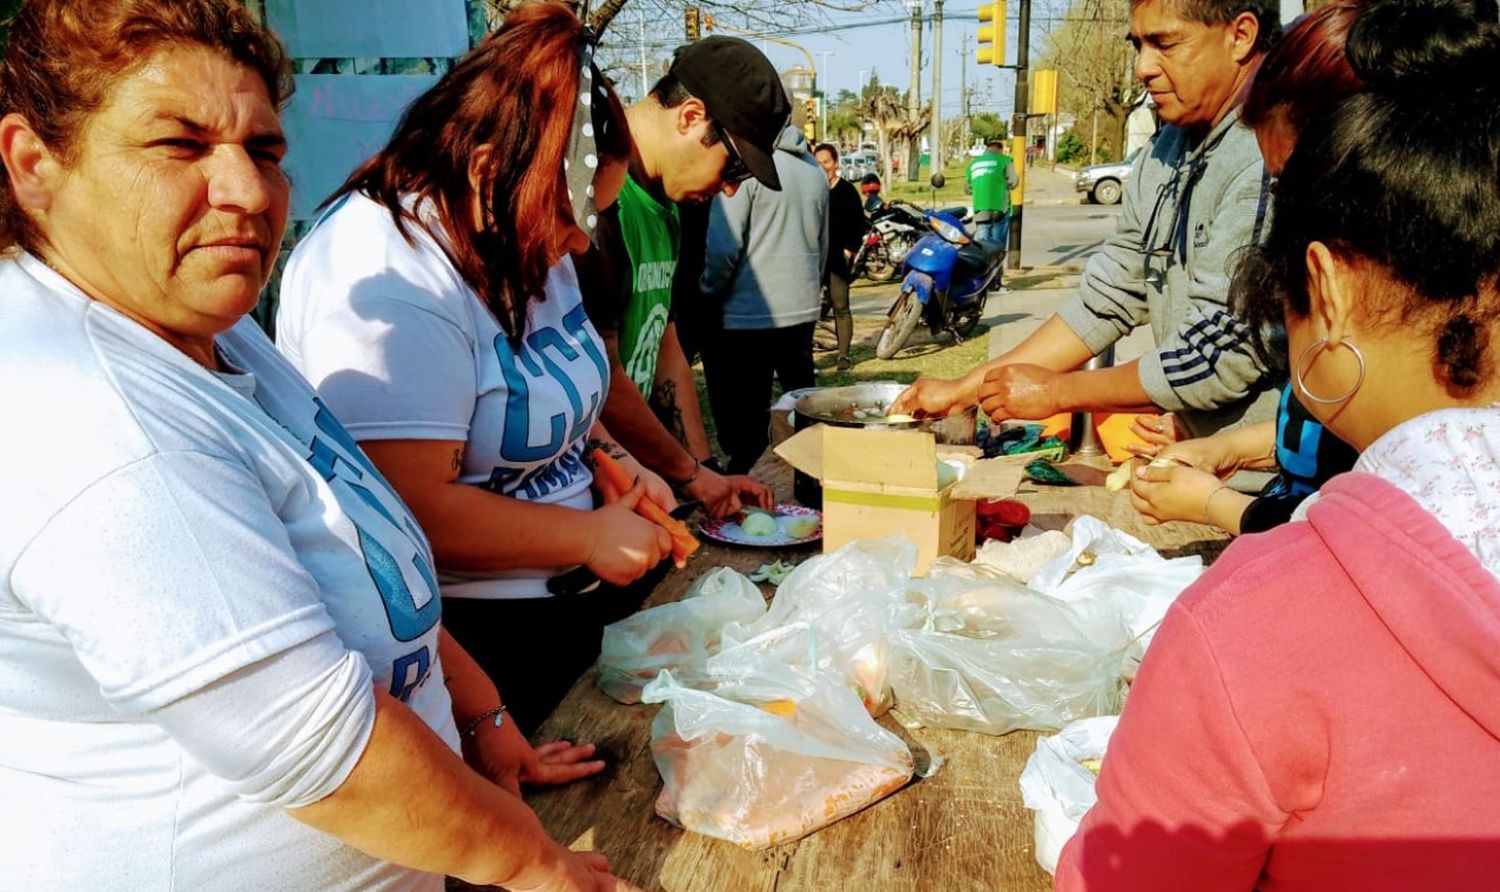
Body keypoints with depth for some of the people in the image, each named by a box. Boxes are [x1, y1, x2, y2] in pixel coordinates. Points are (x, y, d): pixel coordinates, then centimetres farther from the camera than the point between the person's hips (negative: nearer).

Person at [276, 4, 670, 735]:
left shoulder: (520, 236, 2)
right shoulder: (387, 279, -24)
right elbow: (413, 507, -28)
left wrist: (611, 455, 2)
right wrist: (590, 537, -19)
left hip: (567, 596, 9)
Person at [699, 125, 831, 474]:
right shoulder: (815, 170, 8)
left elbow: (723, 248, -17)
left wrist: (706, 295, -2)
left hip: (746, 317, -7)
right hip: (803, 312, 8)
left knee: (744, 425, -1)